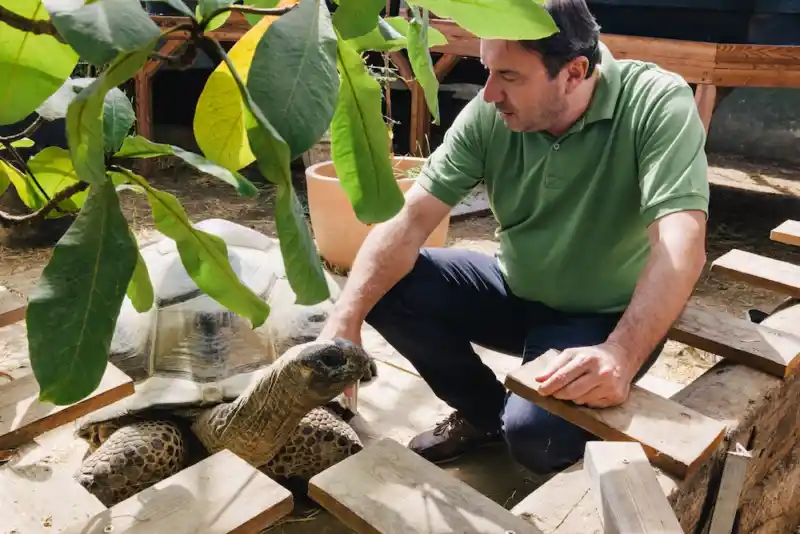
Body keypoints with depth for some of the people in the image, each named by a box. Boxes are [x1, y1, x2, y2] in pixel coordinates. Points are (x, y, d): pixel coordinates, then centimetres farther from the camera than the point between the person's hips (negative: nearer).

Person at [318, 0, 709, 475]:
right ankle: (485, 411, 8)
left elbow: (681, 248, -33)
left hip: (608, 316, -4)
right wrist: (345, 319, -29)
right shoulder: (489, 115, -13)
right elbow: (411, 217, -18)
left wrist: (621, 355, -47)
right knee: (384, 288, -13)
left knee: (534, 433, -30)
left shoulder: (658, 103, -24)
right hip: (516, 291, 5)